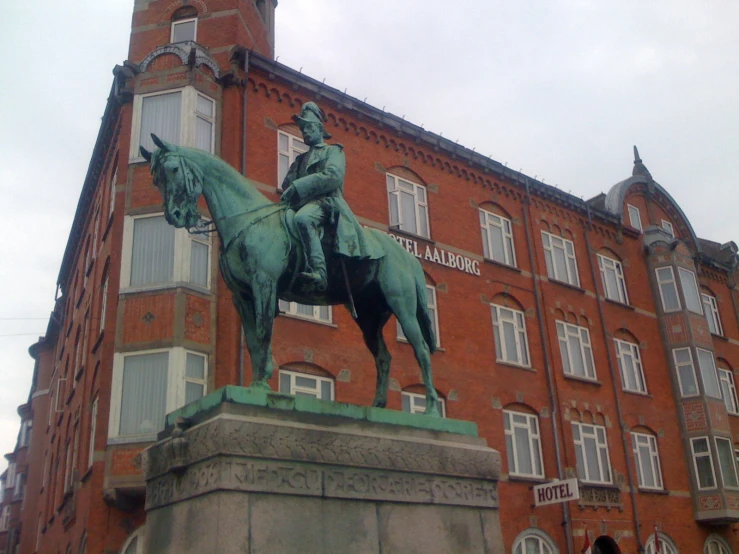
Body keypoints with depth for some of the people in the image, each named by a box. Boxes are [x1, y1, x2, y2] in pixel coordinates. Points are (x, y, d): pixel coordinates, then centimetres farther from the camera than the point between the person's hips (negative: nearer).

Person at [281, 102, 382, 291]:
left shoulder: (333, 151, 13)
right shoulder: (300, 159, 32)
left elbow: (332, 176, -6)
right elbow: (287, 182, 21)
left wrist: (297, 187, -12)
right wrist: (289, 192, -5)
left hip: (327, 201, -8)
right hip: (303, 205, 8)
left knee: (302, 218, -38)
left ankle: (318, 272, -48)